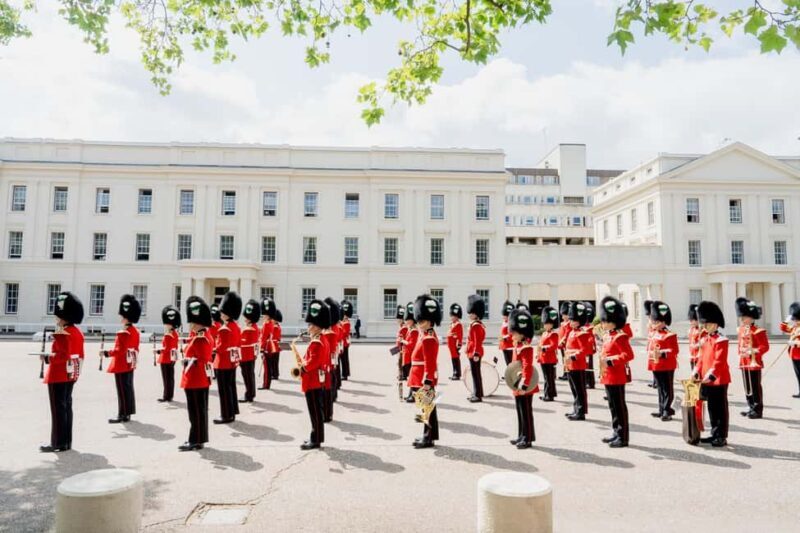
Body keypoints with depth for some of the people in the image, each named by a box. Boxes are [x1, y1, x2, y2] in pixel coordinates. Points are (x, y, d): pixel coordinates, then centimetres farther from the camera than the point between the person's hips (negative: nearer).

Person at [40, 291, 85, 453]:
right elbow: (80, 355, 14)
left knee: (58, 408, -2)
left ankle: (58, 443, 5)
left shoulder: (62, 333, -17)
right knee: (66, 406, 14)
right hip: (71, 375, 9)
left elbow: (63, 355, -24)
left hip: (59, 375, -9)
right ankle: (67, 441, 20)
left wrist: (47, 358, -12)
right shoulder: (78, 332, 10)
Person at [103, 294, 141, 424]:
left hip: (121, 365, -9)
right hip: (130, 365, 9)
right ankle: (128, 413, 21)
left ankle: (122, 415, 4)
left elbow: (120, 351, -22)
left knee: (122, 390, -3)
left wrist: (107, 353, -11)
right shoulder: (135, 331, 8)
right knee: (128, 388, 14)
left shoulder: (123, 333, -20)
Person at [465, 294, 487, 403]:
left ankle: (478, 395, 1)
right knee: (476, 374, 15)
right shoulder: (475, 325, 13)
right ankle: (476, 394, 23)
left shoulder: (476, 326, -17)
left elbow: (477, 342, -22)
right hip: (473, 353, 10)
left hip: (474, 353, -10)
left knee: (476, 374, -4)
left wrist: (476, 354, -25)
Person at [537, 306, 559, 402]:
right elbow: (540, 345, 22)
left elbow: (554, 346, -23)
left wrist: (543, 348, -30)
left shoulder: (553, 334, -11)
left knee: (549, 378, -3)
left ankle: (549, 395, 2)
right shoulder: (544, 334, 16)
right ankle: (548, 394, 23)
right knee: (547, 378, 15)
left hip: (550, 360, -9)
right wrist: (538, 356, 18)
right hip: (543, 360, 9)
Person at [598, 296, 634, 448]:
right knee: (613, 406, 16)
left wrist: (610, 360, -25)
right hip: (608, 377, 9)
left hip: (617, 377, -9)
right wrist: (603, 360, 10)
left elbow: (628, 355, -23)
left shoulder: (620, 337, -16)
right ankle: (616, 433, 26)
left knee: (620, 407, -1)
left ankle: (623, 437, 7)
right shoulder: (607, 336, 12)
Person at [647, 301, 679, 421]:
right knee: (660, 389, 15)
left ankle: (667, 411, 2)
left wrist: (662, 354, -28)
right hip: (656, 366, 8)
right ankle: (662, 410, 24)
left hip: (667, 367, -8)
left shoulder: (670, 335, -11)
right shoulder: (653, 335, 11)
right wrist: (651, 354, 1)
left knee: (667, 389, -2)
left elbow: (674, 350, -16)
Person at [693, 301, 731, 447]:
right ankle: (715, 434, 24)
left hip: (719, 380, -8)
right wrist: (697, 372, 1)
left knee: (721, 409, 1)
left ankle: (722, 437, 8)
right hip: (706, 381, 8)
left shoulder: (721, 340, -12)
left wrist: (711, 375, -27)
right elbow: (702, 358, 13)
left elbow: (719, 361, -20)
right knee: (712, 408, 14)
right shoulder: (706, 340, 13)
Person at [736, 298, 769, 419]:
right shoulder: (741, 330, 10)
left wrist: (752, 352, -24)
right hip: (744, 363, 8)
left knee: (755, 387, -1)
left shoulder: (758, 331, -13)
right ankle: (751, 408, 23)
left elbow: (765, 346, -15)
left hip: (754, 363, -8)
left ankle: (758, 410, 7)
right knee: (747, 387, 13)